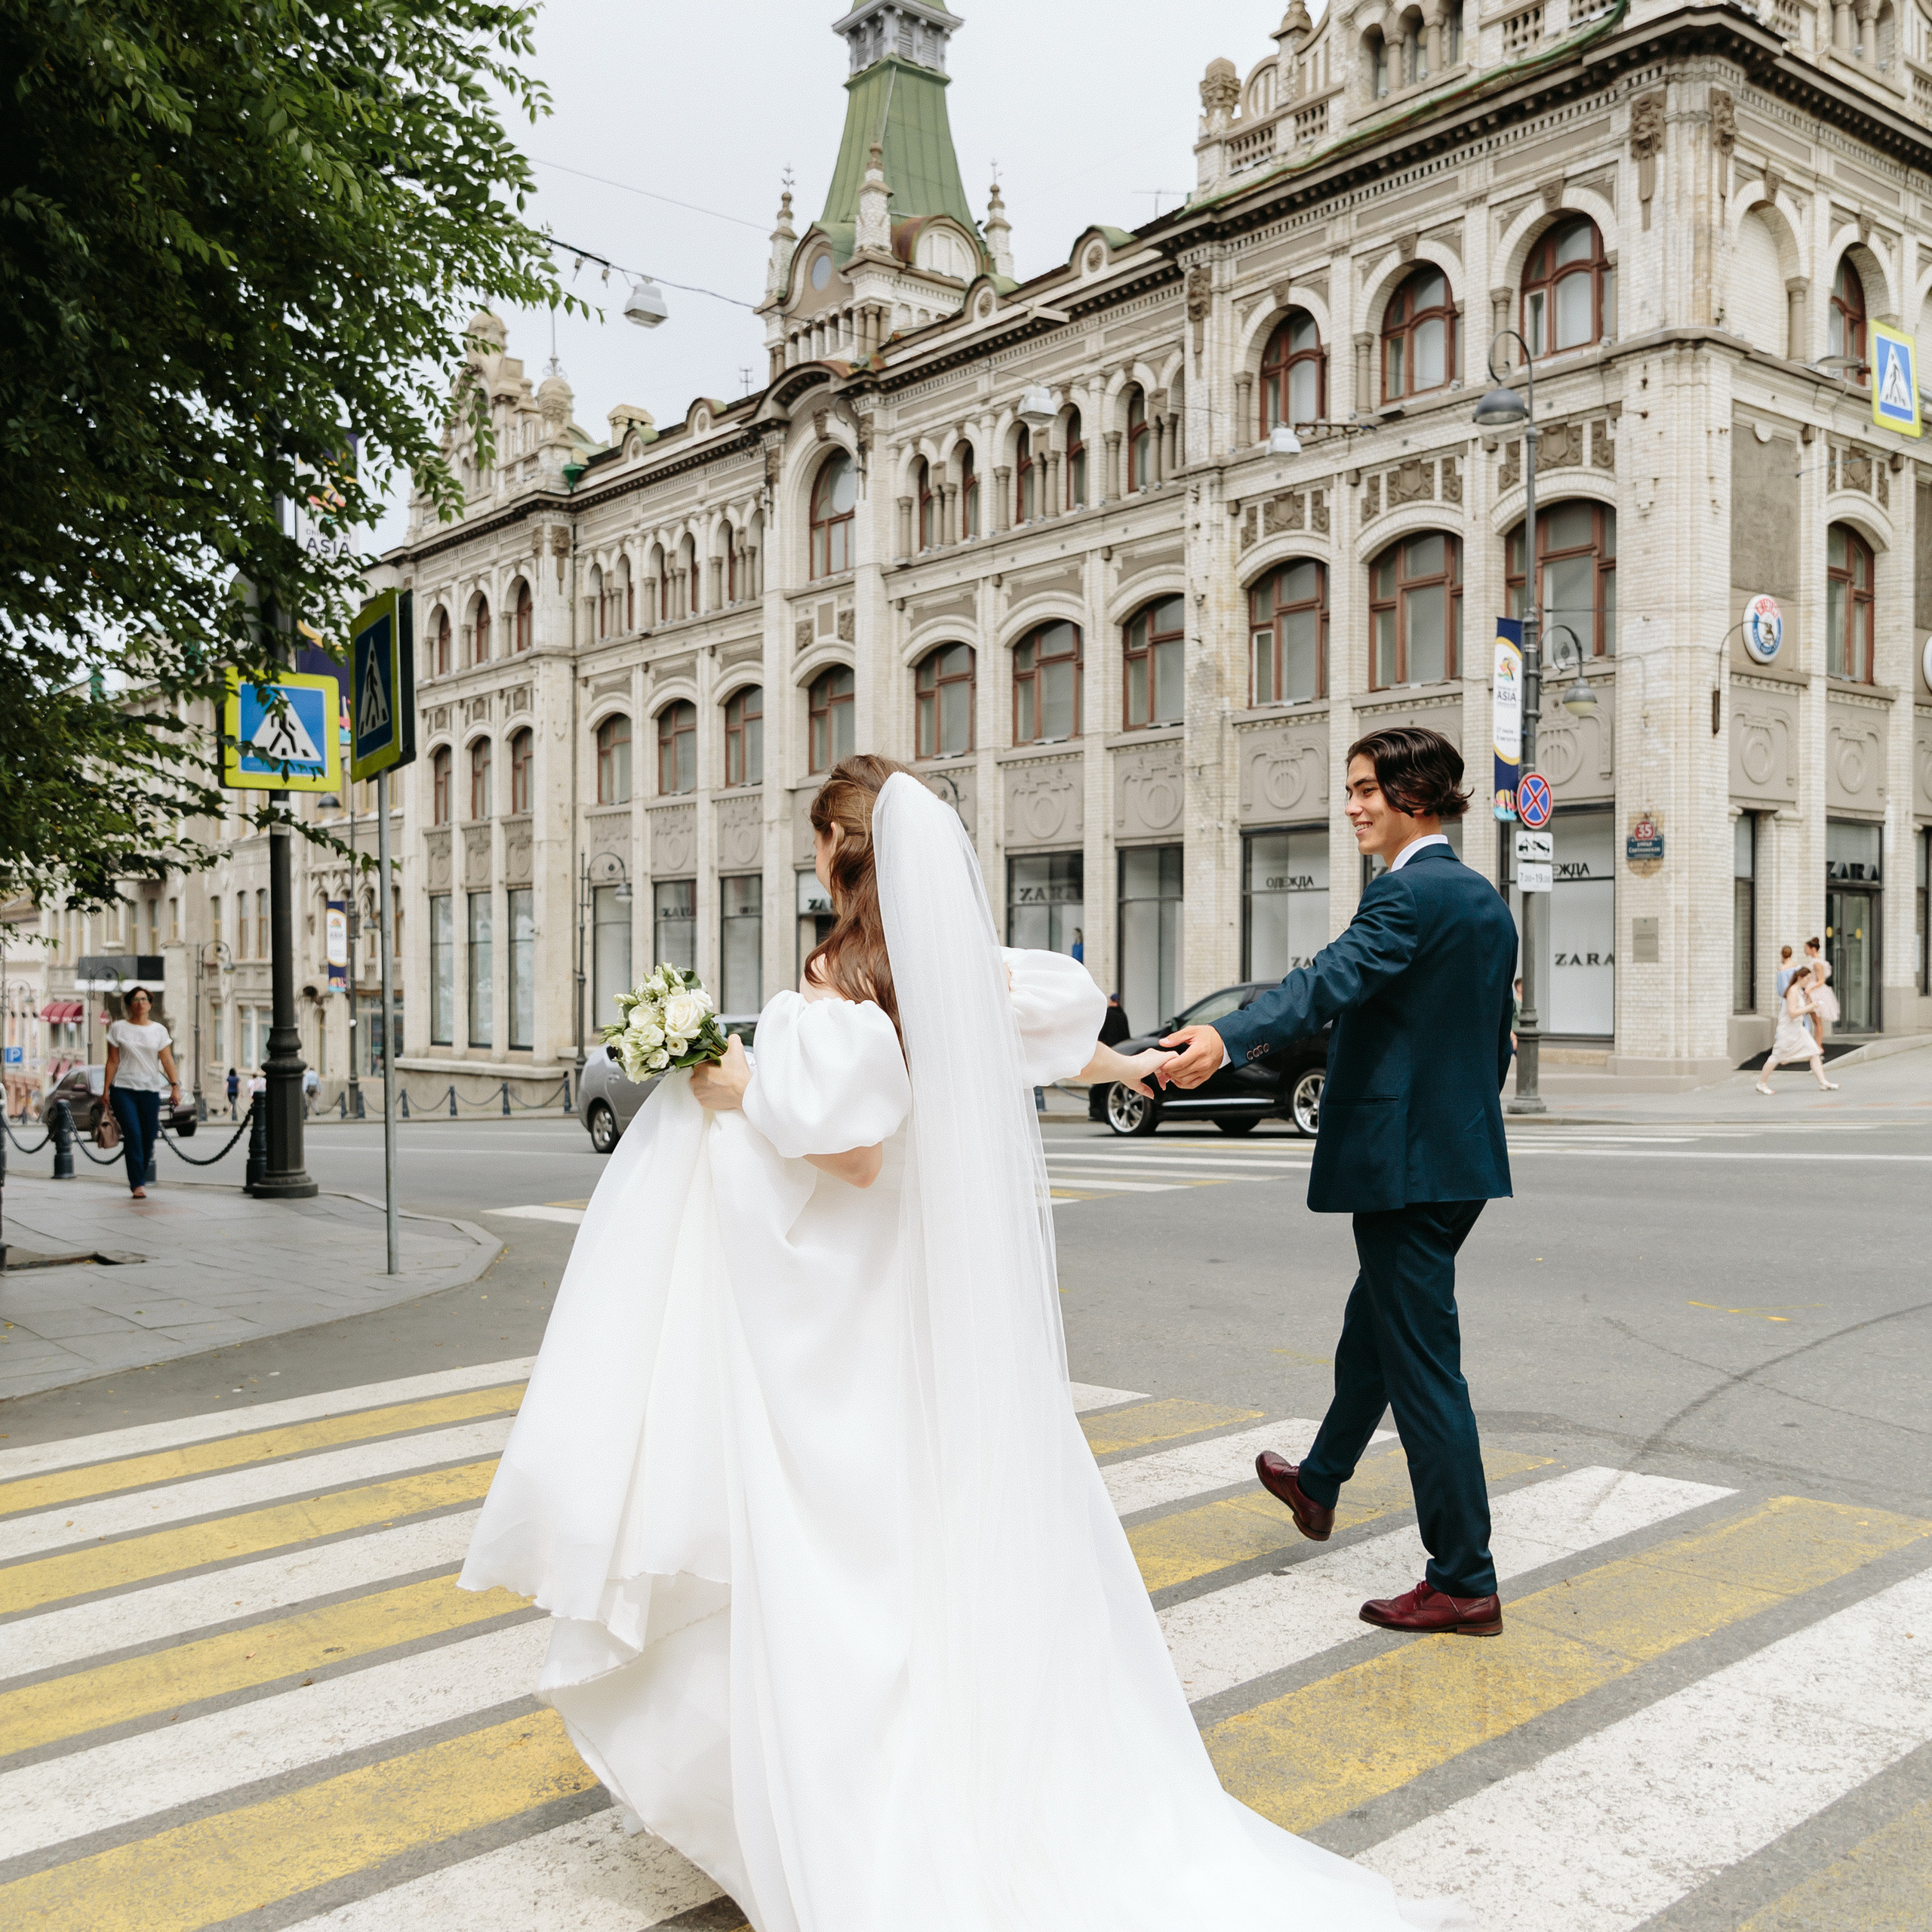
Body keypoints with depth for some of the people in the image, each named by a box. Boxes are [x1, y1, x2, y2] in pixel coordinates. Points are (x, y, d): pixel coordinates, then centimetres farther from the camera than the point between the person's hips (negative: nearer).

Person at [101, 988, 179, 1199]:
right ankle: (137, 1184, -11)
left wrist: (175, 1086, -6)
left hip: (150, 1090, 2)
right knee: (133, 1135, -13)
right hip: (123, 1089, -2)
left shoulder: (159, 1030, 9)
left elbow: (167, 1060, 4)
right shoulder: (118, 1028, 5)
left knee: (149, 1138, 2)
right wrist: (106, 1089, 0)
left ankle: (138, 1179, 21)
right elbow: (112, 1061, 5)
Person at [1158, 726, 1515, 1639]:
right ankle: (1318, 1482, 45)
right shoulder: (1485, 900, 13)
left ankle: (1463, 1582, 6)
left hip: (1404, 1160, -10)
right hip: (1463, 1155, 10)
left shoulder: (1408, 894, -16)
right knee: (1374, 1323, 25)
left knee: (1422, 1362, -3)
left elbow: (1333, 978, -35)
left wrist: (1227, 1036, -49)